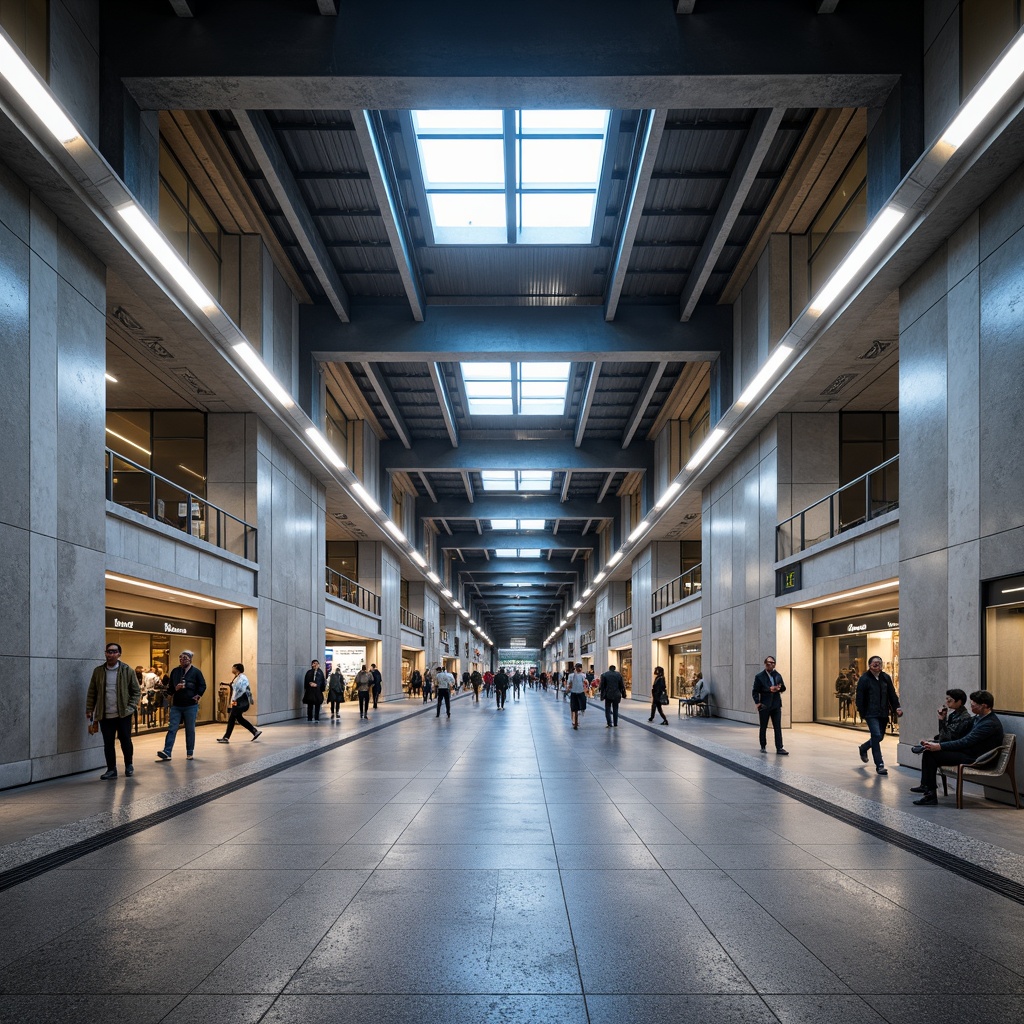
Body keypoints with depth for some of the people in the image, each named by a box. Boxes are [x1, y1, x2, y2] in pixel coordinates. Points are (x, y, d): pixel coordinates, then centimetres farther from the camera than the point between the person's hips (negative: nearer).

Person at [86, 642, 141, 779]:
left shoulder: (128, 671, -1)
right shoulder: (98, 671, 6)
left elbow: (136, 691, 1)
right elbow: (91, 692, 9)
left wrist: (131, 707, -8)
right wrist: (89, 709, 3)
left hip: (123, 714, -2)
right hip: (105, 715, 2)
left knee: (125, 741, 4)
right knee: (108, 743, 4)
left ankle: (129, 766, 25)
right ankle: (111, 770, 13)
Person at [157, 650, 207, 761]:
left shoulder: (196, 672, -2)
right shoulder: (174, 671, 8)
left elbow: (202, 686, 2)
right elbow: (170, 687, 13)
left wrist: (198, 696, -10)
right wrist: (175, 688, -8)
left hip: (191, 706, -3)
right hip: (176, 705, 3)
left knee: (190, 730, 5)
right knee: (172, 729, -5)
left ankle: (190, 753, 13)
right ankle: (167, 752, -9)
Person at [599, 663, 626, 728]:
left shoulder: (604, 675, -3)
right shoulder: (619, 674, 1)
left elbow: (602, 686, -3)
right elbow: (622, 685, 4)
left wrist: (602, 695, 3)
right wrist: (623, 694, 12)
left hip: (608, 695, -2)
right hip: (616, 695, 2)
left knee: (608, 710, 5)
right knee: (615, 710, 10)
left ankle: (609, 724, -5)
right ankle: (615, 724, 11)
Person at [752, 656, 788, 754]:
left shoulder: (778, 675, 9)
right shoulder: (759, 676, -3)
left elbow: (783, 688, 15)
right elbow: (755, 691, -4)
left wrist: (778, 688, -8)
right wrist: (757, 702, -17)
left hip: (776, 705, 3)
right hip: (764, 706, -3)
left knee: (778, 727, -1)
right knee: (763, 728, 7)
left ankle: (779, 748, -1)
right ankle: (763, 747, 20)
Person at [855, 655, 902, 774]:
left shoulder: (886, 677, 7)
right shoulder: (864, 679, -8)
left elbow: (892, 694, 12)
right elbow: (860, 698, -7)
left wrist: (896, 707, -1)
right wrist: (862, 714, -10)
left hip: (883, 713, 6)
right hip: (871, 714, -6)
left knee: (880, 736, 12)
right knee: (876, 736, -13)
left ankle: (863, 748, 41)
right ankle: (879, 765, -7)